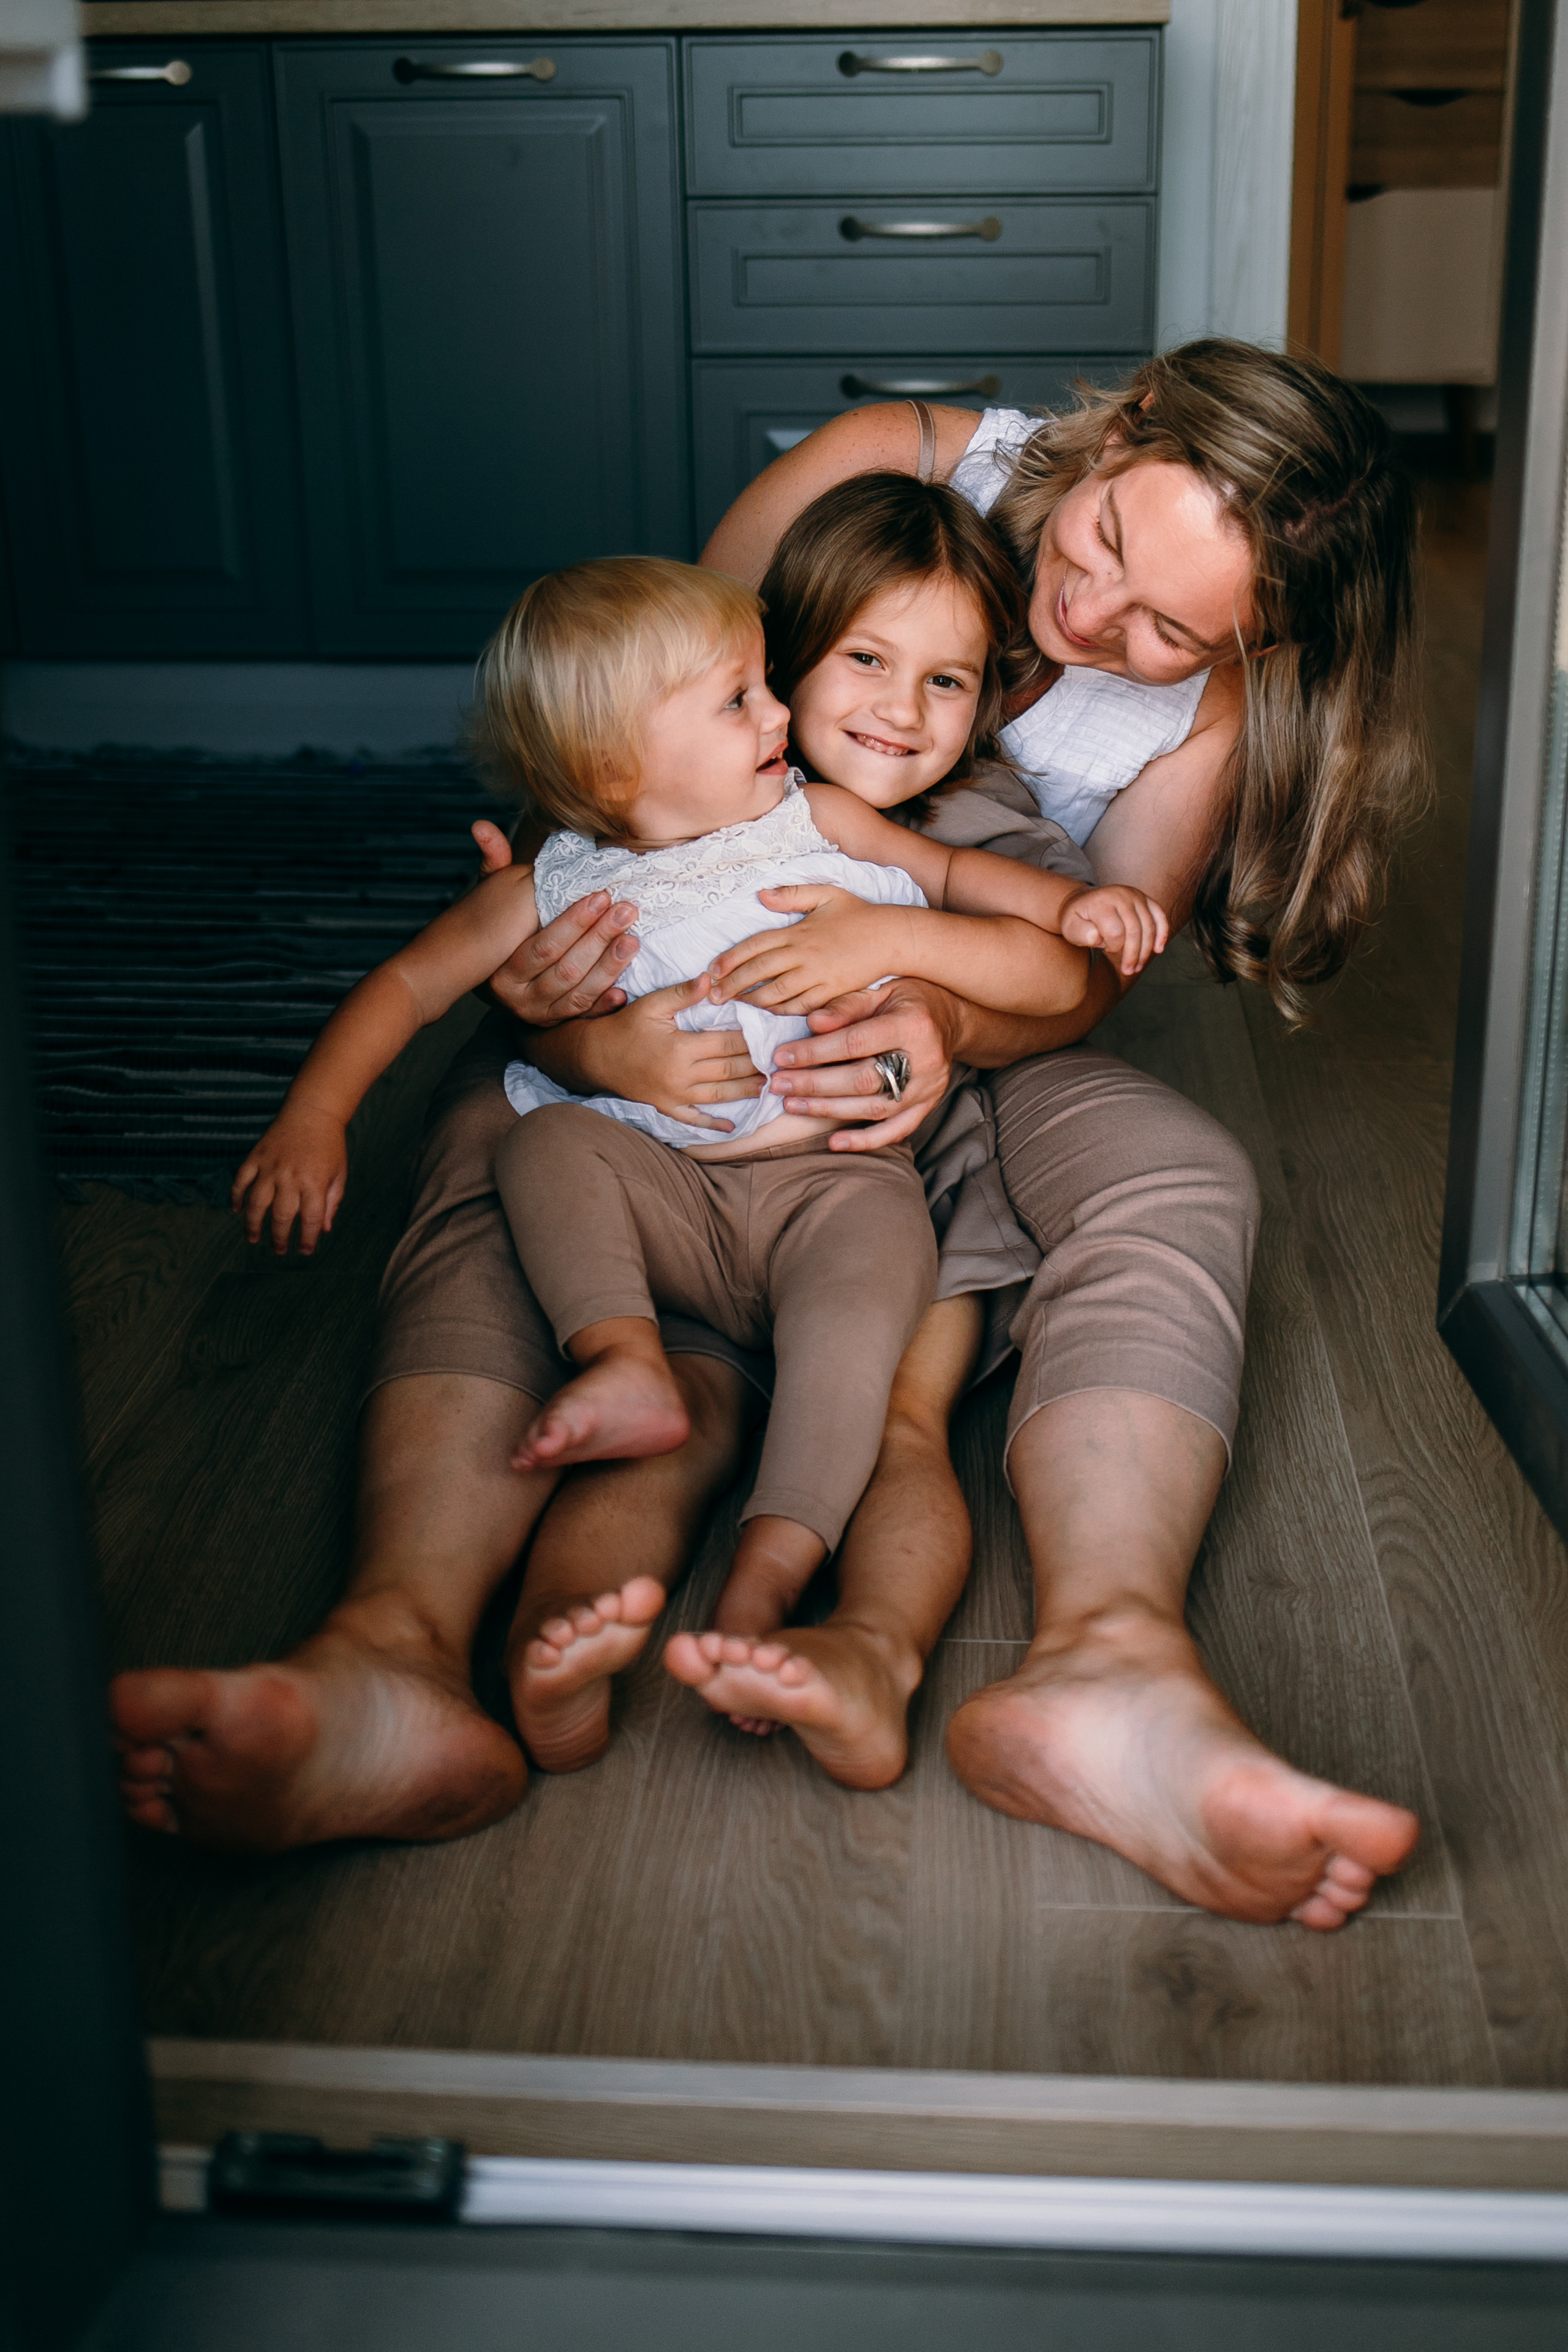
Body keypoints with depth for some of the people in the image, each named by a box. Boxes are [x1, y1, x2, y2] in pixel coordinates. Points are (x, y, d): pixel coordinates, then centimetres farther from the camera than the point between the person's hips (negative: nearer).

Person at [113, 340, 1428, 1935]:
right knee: (496, 1151, -32)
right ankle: (395, 1653, -57)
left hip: (978, 1042, 1)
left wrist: (953, 1024, -37)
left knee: (1178, 1190, -31)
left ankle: (1108, 1661, -58)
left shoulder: (1222, 707, -10)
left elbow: (1093, 961, -11)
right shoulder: (882, 472, -15)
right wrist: (579, 1017, -32)